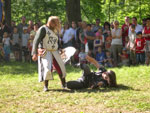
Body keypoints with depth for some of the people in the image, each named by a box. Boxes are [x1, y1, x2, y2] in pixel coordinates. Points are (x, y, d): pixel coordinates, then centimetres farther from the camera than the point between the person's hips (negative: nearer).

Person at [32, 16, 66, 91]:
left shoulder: (55, 31, 15)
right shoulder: (43, 29, -7)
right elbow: (36, 41, -12)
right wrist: (34, 53, -21)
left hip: (55, 52, 7)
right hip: (45, 52, -7)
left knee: (61, 67, 3)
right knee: (47, 68, -17)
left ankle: (64, 84, 19)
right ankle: (45, 86, -3)